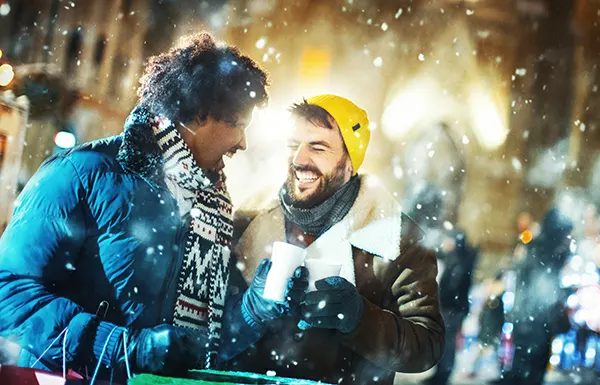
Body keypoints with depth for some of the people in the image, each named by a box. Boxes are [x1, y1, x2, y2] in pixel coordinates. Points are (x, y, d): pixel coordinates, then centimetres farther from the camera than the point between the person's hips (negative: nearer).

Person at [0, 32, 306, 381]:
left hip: (162, 377, 4)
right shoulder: (88, 173, -8)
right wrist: (132, 346, -19)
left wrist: (255, 307, -2)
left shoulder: (212, 205, 11)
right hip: (68, 377, -4)